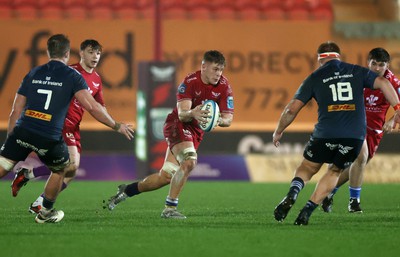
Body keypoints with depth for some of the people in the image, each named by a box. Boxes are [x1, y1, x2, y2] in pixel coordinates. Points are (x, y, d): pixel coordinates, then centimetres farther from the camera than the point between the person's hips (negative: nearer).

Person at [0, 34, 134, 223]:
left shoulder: (33, 74, 16)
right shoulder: (72, 76, 4)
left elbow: (15, 112, 15)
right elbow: (92, 107, -5)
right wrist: (117, 126, 5)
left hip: (22, 131, 2)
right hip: (49, 139, -2)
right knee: (60, 170, 25)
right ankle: (46, 213, 35)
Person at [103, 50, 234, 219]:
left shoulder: (224, 86, -9)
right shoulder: (190, 82, -21)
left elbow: (228, 119, -11)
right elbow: (181, 113, -29)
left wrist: (220, 120, -36)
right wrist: (192, 114, -53)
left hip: (196, 132, 6)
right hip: (177, 124, -6)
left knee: (165, 177, 5)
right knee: (189, 161, -32)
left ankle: (125, 191, 25)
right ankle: (169, 208, -24)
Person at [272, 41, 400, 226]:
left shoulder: (315, 78, 10)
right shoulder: (357, 72, 14)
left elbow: (292, 108, 8)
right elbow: (383, 83, 0)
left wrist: (278, 132, 21)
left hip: (325, 134, -1)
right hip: (355, 136, 1)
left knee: (307, 168, 20)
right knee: (334, 171, 23)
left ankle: (292, 194, -12)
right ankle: (307, 210, 10)